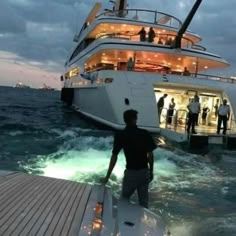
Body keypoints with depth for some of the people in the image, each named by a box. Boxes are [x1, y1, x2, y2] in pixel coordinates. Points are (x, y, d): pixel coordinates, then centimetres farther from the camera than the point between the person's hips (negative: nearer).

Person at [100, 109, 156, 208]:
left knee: (124, 199, 17)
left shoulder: (120, 135, -10)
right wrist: (151, 171, 12)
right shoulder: (145, 133, -3)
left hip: (131, 172, -3)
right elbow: (150, 154, -1)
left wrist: (107, 177, -4)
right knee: (144, 201, 16)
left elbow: (114, 157, -10)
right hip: (144, 172, 3)